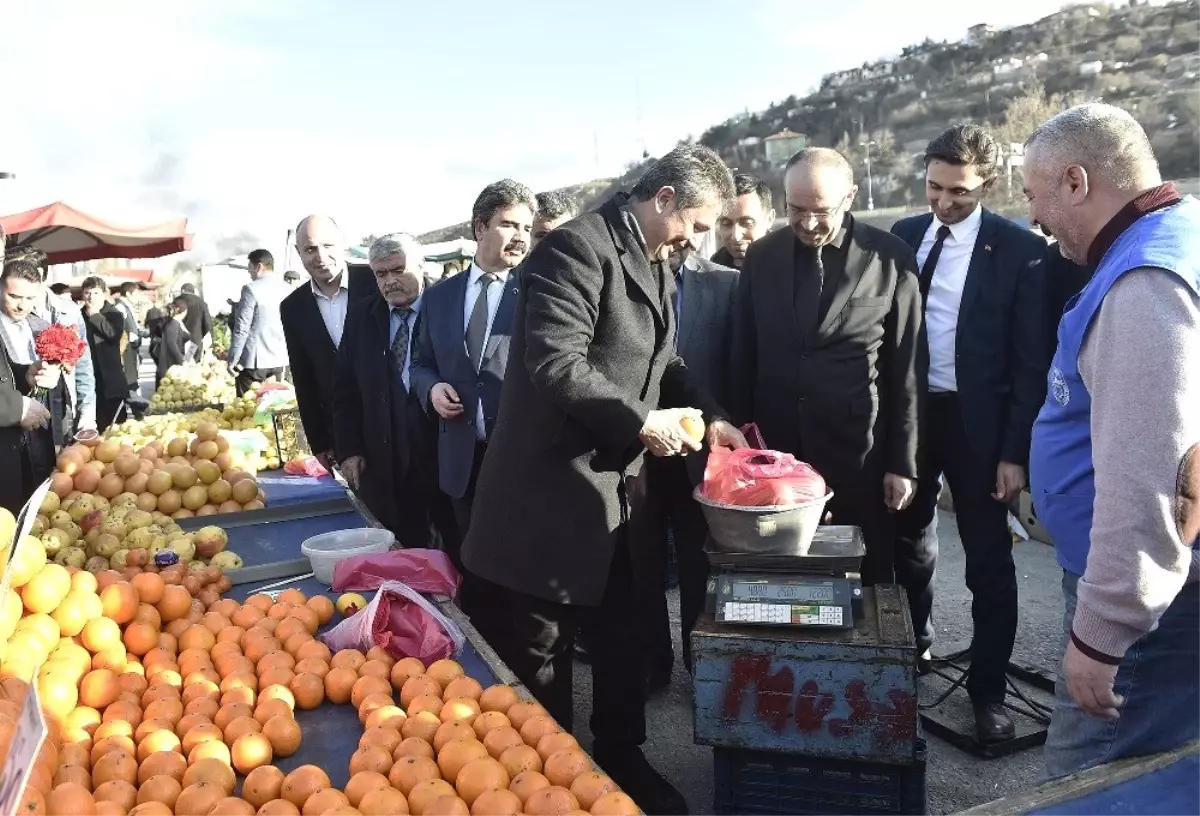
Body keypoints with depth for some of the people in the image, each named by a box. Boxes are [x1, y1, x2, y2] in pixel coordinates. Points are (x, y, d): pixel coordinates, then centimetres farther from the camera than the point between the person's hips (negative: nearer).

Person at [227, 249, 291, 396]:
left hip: (254, 360, -6)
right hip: (279, 359, 6)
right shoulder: (288, 290, 7)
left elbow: (242, 328, -11)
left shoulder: (252, 289, -9)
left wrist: (232, 359, -6)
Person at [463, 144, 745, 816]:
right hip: (552, 491, -9)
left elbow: (663, 360, 19)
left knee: (622, 638, 20)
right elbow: (555, 364, -27)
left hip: (614, 489, 9)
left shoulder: (654, 262, 11)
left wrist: (709, 415, 5)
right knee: (540, 654, 8)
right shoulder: (577, 248, -18)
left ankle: (621, 761, 39)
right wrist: (642, 421, -21)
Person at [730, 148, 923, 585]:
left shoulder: (891, 259, -5)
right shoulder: (761, 256, 3)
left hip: (859, 458, -2)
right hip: (775, 453, 2)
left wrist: (903, 462, -2)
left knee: (868, 582, 10)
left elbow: (906, 371, -2)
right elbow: (744, 360, 7)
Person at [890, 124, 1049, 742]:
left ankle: (988, 688, 21)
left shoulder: (1019, 249, -9)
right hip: (907, 411, 4)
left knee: (989, 562, 6)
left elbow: (1031, 360, -9)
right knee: (908, 544, 18)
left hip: (976, 421, -4)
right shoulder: (903, 236, 3)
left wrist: (1017, 450, -12)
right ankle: (914, 646, 40)